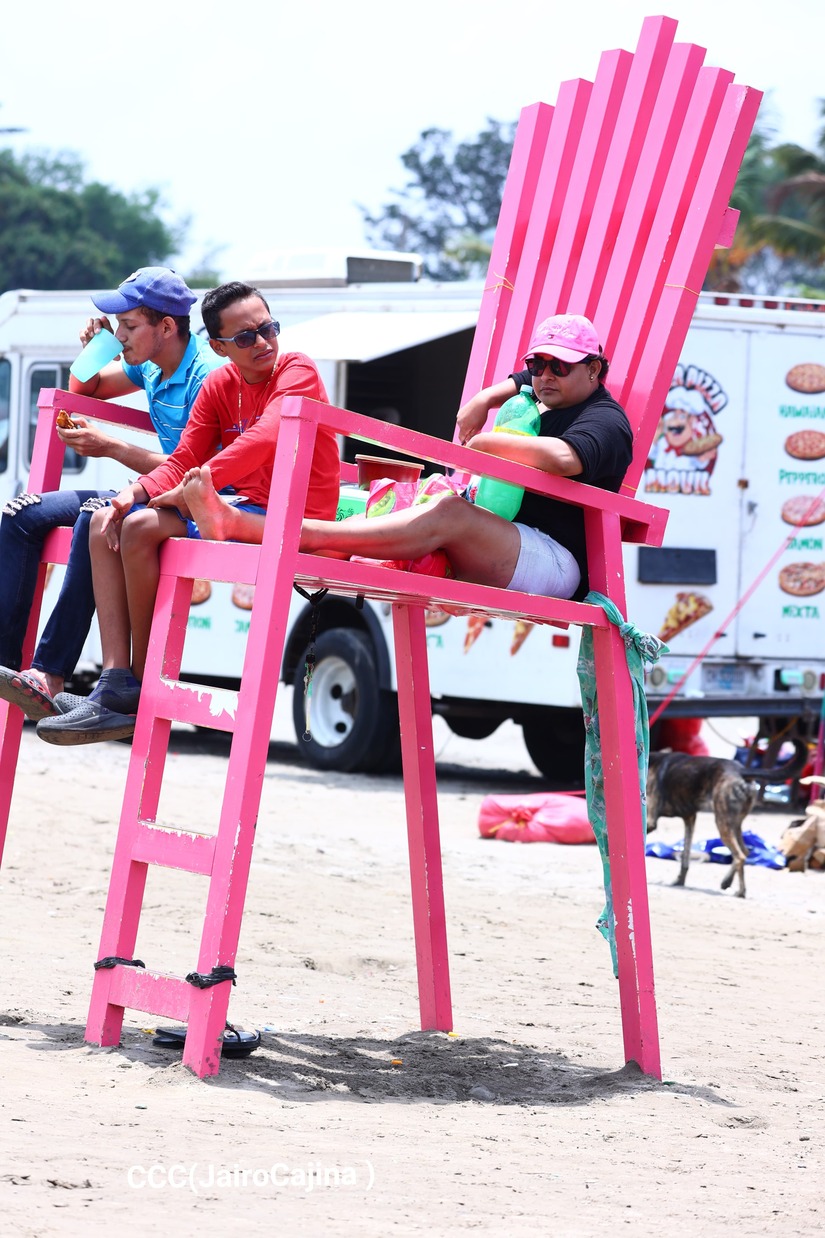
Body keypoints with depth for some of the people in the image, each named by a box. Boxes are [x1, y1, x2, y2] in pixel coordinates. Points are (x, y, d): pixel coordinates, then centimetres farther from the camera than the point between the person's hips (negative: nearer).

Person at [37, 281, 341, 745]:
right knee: (106, 521, -3)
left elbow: (264, 438, -27)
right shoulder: (219, 386, 12)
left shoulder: (297, 370, -10)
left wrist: (192, 487, -27)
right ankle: (116, 685, -17)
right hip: (239, 506, 9)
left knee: (142, 527, -24)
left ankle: (145, 686, -12)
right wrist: (136, 491, -12)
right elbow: (183, 462, 9)